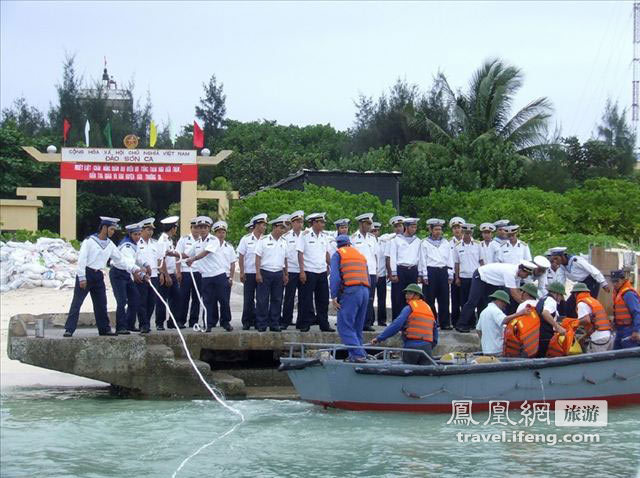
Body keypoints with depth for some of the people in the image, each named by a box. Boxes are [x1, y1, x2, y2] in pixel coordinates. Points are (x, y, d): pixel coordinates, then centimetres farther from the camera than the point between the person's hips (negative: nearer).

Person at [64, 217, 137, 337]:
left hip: (98, 275, 7)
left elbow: (121, 258, 15)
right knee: (77, 302, -9)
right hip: (86, 274, -7)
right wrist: (82, 278, -17)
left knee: (101, 304, 11)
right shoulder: (89, 241, -10)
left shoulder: (110, 244, 10)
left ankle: (104, 328, 22)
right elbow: (82, 259, -14)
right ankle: (69, 329, -11)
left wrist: (134, 268, 7)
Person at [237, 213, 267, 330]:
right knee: (248, 299, -1)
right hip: (249, 273, -2)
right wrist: (242, 272, -5)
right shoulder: (246, 239, 1)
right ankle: (246, 322, 6)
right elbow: (241, 257, 2)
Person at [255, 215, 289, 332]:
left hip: (278, 273, 5)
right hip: (265, 273, -5)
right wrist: (258, 273, -11)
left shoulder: (283, 242, 12)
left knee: (277, 300, 5)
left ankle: (274, 324, 11)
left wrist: (285, 275, 13)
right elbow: (258, 257, -4)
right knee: (262, 300, -4)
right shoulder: (264, 240, -2)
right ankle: (261, 325, 0)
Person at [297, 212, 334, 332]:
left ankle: (324, 324, 13)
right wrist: (302, 271, -13)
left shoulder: (324, 237, 11)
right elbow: (300, 254, -8)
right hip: (309, 272, -5)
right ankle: (305, 325, 4)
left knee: (323, 300, 7)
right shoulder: (305, 236, -5)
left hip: (322, 272, 5)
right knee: (307, 300, -1)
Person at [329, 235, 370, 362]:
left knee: (345, 327, -7)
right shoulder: (361, 255, 26)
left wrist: (334, 297, -6)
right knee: (357, 328, 13)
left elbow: (335, 277, -4)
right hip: (365, 291, 6)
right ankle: (356, 355, 9)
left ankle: (358, 355, -19)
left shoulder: (337, 254, 9)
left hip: (350, 291, -6)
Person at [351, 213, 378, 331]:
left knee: (370, 299, 2)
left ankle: (368, 323, 7)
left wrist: (377, 271, 12)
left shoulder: (372, 238, 13)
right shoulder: (353, 238, 1)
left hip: (371, 272, 4)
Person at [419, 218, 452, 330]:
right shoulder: (425, 243, 4)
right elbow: (423, 260, 1)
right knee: (430, 299, -2)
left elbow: (449, 259, 14)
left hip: (443, 271, 3)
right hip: (430, 271, -3)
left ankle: (445, 323, 4)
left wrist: (450, 275, 8)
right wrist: (424, 276, -5)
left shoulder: (446, 243, 14)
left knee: (444, 299, 1)